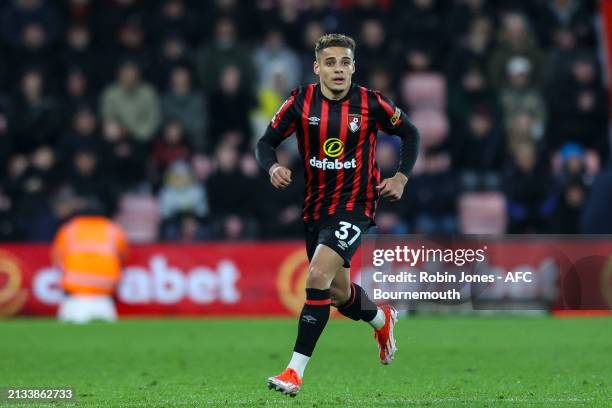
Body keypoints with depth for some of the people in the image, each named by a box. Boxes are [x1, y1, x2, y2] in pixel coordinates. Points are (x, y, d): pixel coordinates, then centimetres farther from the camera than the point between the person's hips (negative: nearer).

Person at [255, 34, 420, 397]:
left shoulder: (371, 103, -9)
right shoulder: (301, 101, -6)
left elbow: (410, 133, 7)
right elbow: (267, 141, 1)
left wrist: (402, 177, -2)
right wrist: (273, 167, -20)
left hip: (356, 203, -4)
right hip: (316, 206, 4)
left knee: (319, 276, -23)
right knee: (338, 292, 16)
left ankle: (296, 371, -20)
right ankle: (382, 320, 52)